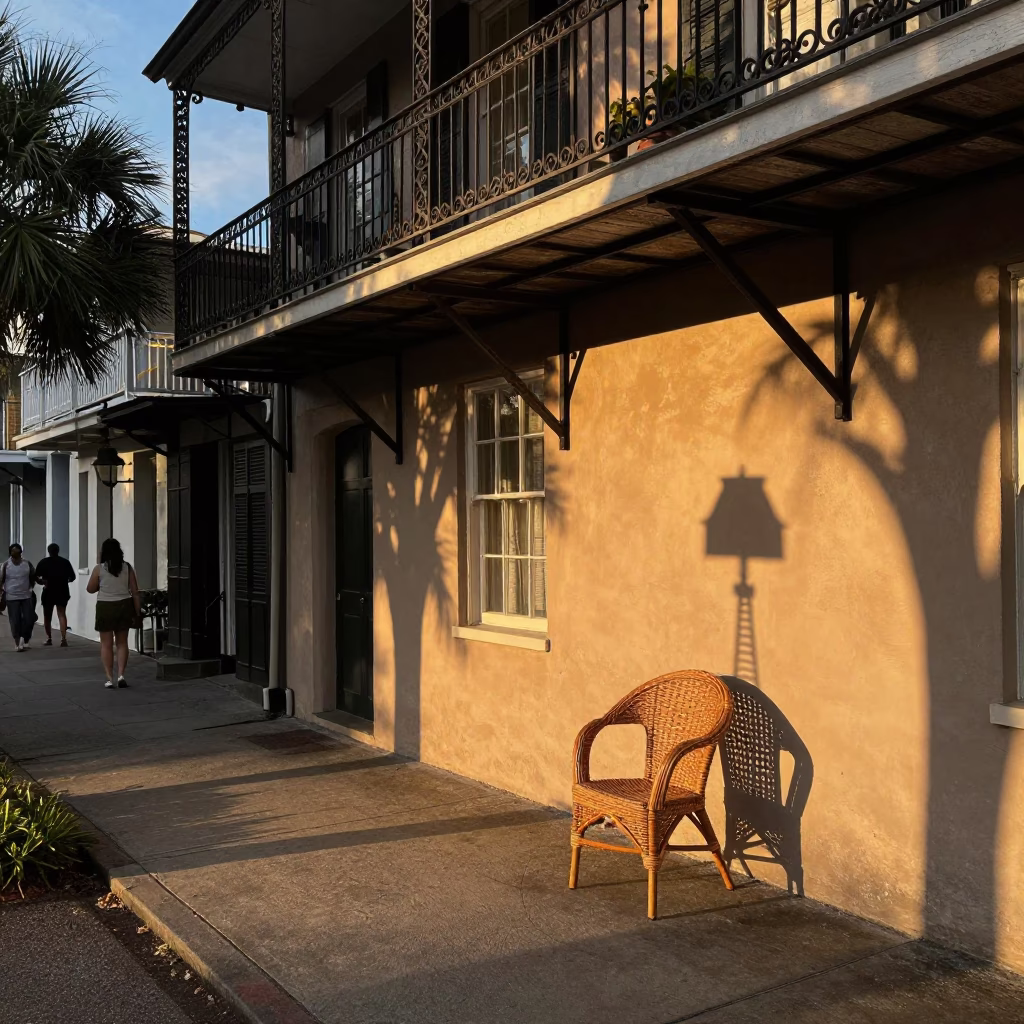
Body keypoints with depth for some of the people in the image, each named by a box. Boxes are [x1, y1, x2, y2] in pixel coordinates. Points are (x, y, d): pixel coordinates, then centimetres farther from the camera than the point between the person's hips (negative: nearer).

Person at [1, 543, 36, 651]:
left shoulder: (27, 563, 2)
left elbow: (34, 576, 15)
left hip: (26, 596, 2)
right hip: (12, 597, -2)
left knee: (29, 619, -1)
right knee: (15, 621, -2)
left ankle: (25, 640, 18)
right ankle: (19, 642, 6)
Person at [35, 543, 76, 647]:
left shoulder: (43, 562, 0)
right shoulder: (65, 562, 4)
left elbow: (36, 577, -8)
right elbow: (72, 577, 5)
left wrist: (43, 582, 10)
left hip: (48, 592, -1)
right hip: (62, 592, 1)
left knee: (47, 616, 13)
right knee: (62, 614, 0)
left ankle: (49, 639, 19)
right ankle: (63, 638, -15)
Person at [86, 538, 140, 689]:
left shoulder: (99, 569, -6)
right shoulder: (127, 568, -1)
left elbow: (90, 589, 4)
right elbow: (135, 592, -1)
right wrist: (137, 612, 6)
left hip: (105, 607, -2)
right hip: (124, 606, 2)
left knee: (106, 644, 6)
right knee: (122, 642, 12)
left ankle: (110, 679, 6)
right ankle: (121, 675, 3)